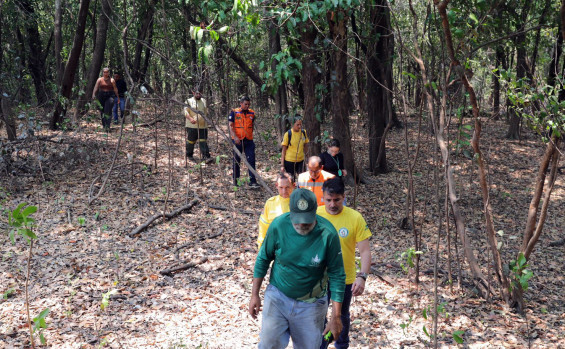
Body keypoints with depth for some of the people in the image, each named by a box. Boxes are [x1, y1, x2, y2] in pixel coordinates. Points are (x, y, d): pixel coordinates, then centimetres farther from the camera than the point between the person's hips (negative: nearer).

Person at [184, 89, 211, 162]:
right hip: (192, 126, -3)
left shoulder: (204, 101, 13)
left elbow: (206, 112, 26)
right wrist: (190, 118, -28)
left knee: (203, 142, -3)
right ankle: (189, 155, 25)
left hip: (203, 126, 3)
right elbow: (185, 111, -12)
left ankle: (206, 156, -6)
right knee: (190, 141, 8)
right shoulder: (189, 101, -2)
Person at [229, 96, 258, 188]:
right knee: (236, 161, 8)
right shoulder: (234, 112, -2)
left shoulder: (251, 113, 9)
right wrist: (235, 137, -18)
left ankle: (252, 181, -5)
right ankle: (235, 180, 19)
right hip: (237, 141, -2)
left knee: (251, 160, -6)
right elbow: (231, 126, -6)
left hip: (249, 140, 2)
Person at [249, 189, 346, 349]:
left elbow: (337, 275, -12)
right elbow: (263, 259, 0)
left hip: (310, 304, -1)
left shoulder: (328, 234, -21)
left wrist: (336, 317, -11)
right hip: (278, 296, 1)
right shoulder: (278, 225, -16)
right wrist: (255, 295, 3)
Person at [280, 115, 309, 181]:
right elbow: (284, 150, -7)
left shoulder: (303, 132, -1)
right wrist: (282, 165, -8)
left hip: (301, 160, 3)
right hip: (289, 161, -3)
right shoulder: (288, 134, -11)